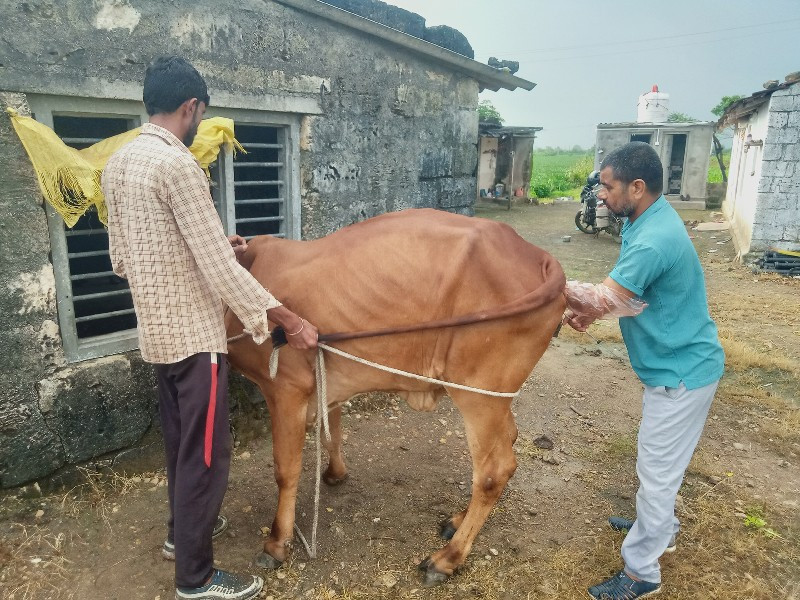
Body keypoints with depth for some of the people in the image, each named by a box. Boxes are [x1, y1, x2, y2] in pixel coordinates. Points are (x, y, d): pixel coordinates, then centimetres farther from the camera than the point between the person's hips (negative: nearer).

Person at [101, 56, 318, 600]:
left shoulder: (117, 163, 8)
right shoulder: (178, 164, -19)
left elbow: (123, 258, 14)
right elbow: (220, 269, -24)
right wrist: (289, 320, -18)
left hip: (156, 329, 9)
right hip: (193, 331, -9)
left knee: (181, 438, 23)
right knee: (205, 450, 3)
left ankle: (183, 529, 42)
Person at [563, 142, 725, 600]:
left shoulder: (655, 240, -30)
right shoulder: (649, 219, 3)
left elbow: (603, 299, -27)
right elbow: (622, 291, 9)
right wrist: (588, 308, -6)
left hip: (681, 372, -10)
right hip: (677, 363, 10)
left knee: (658, 470, 3)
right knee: (662, 462, 26)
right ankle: (660, 527, 47)